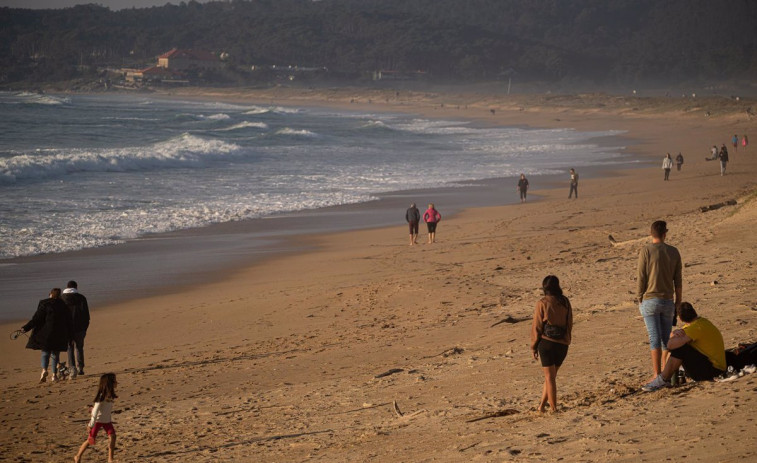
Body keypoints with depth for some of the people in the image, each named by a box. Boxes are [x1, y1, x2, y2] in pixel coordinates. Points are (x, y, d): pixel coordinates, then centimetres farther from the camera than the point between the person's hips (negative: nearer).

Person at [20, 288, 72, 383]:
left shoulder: (44, 304, -4)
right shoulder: (63, 305, 6)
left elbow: (37, 318, -9)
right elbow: (68, 321, 10)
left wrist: (26, 328, -5)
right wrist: (68, 335, 17)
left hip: (46, 332, -2)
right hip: (60, 334, 2)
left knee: (45, 352, 4)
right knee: (55, 354, 11)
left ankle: (44, 370, -20)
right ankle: (54, 374, 7)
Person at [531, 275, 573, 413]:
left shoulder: (542, 303, -8)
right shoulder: (565, 302, 4)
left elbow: (537, 326, -6)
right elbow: (570, 324, 9)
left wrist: (534, 346, 3)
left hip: (547, 343, -4)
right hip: (563, 344, 4)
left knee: (550, 377, 3)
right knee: (551, 376, 16)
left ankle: (554, 408, 1)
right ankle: (542, 405, 20)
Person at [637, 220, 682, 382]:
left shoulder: (645, 251, -8)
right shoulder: (674, 252, 2)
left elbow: (641, 278, -7)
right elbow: (678, 281, 5)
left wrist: (639, 300, 3)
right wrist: (678, 302, 14)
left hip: (650, 300, -3)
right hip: (668, 301, 3)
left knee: (655, 338, -3)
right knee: (667, 338, 11)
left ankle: (657, 375, -4)